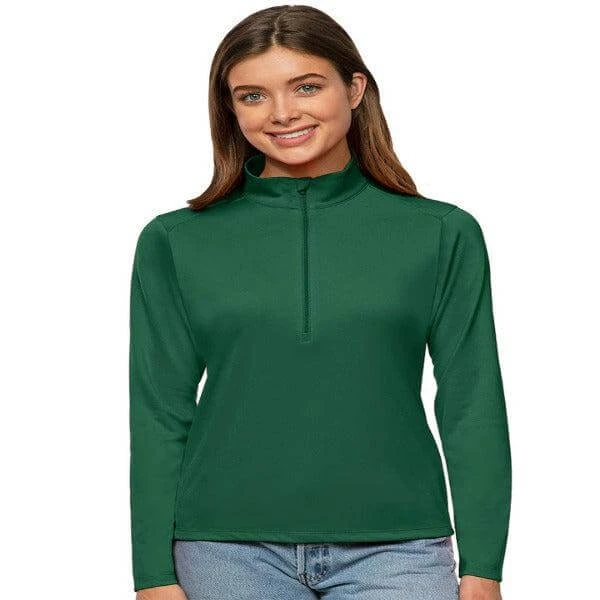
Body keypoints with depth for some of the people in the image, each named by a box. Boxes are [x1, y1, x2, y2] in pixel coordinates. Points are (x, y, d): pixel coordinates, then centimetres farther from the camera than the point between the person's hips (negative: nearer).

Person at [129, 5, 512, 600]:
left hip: (395, 550, 0)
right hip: (231, 551, 1)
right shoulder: (174, 242, 3)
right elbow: (159, 417, 3)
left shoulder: (444, 234, 2)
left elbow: (472, 409, 2)